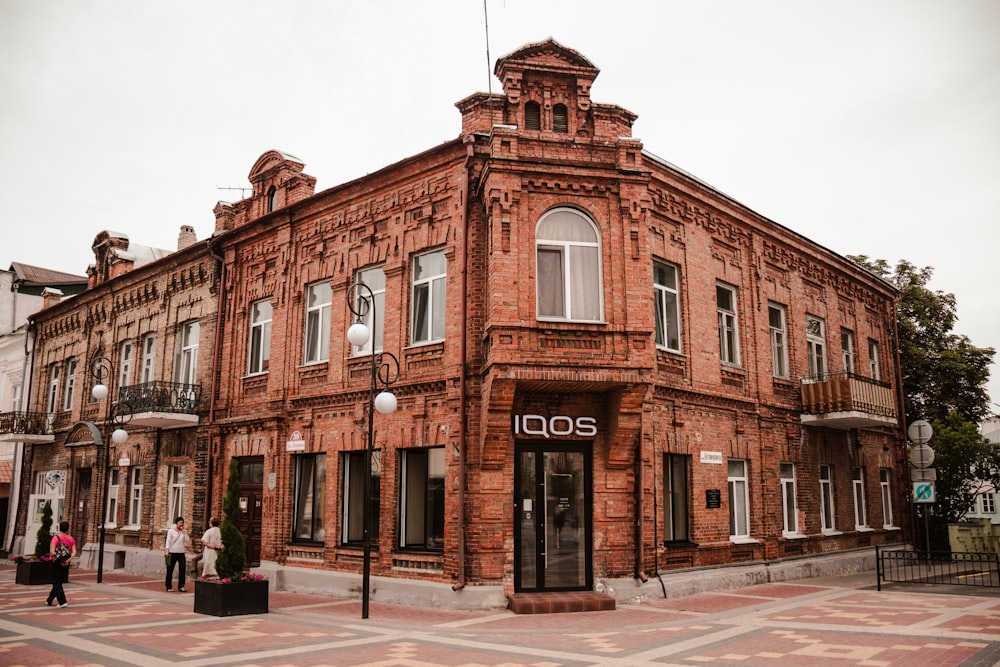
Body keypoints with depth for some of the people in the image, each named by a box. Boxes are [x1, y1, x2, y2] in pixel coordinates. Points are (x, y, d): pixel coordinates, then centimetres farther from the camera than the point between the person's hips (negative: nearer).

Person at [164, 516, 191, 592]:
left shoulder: (183, 532, 12)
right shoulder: (171, 531, 2)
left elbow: (188, 541, 4)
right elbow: (168, 541, -3)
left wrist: (184, 532, -1)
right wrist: (167, 551, -14)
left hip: (181, 553, 3)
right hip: (172, 552, -3)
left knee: (183, 569, -5)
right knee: (170, 570, 3)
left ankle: (181, 586, 0)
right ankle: (169, 587, 14)